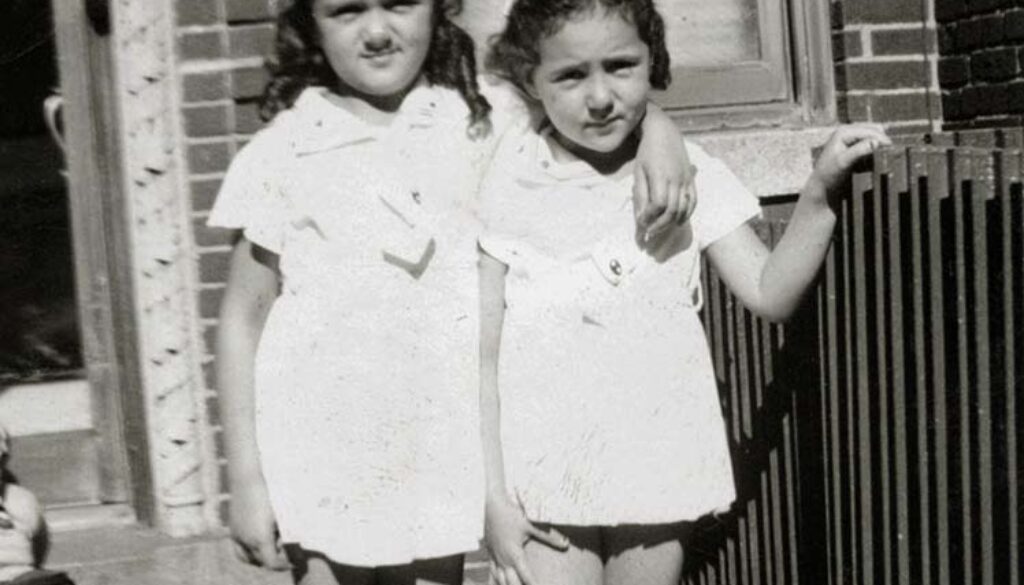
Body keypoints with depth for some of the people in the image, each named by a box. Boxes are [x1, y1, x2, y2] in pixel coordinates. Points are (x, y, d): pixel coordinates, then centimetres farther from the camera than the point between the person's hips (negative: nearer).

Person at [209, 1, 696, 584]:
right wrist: (247, 478, -2)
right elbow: (243, 317, 0)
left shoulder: (483, 120, -1)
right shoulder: (282, 153, -5)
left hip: (440, 451, 2)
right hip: (320, 458, -1)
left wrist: (659, 138, -16)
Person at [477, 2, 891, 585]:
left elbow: (769, 292, -4)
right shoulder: (506, 186, -7)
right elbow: (481, 359, -5)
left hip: (657, 479, 2)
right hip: (543, 487, -2)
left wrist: (820, 192, -18)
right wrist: (493, 499, -7)